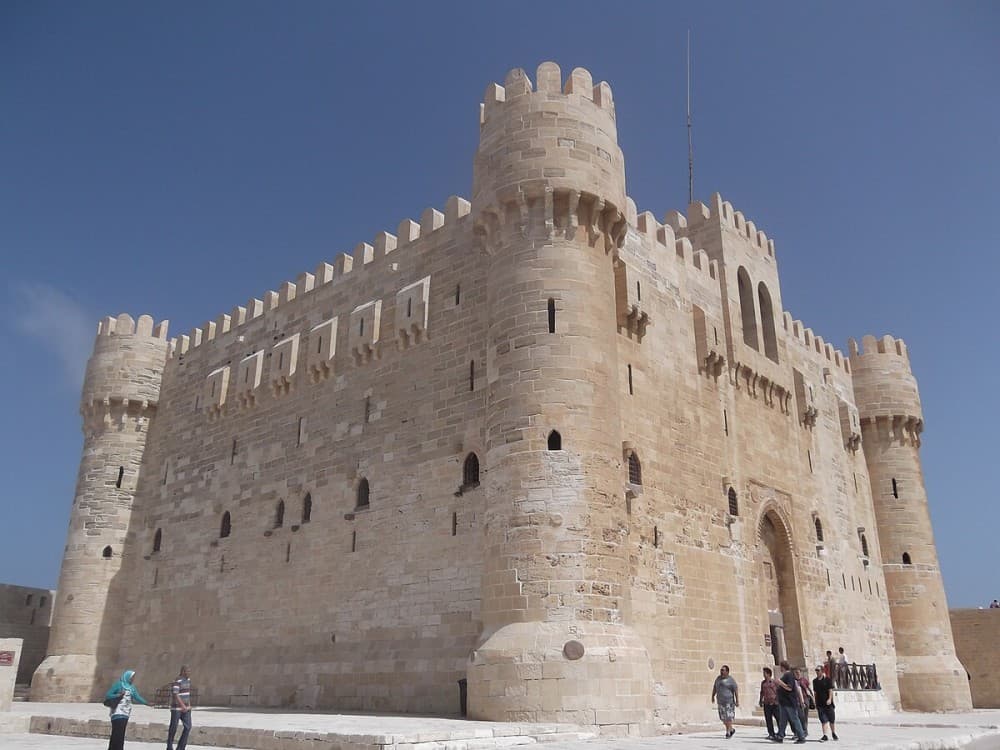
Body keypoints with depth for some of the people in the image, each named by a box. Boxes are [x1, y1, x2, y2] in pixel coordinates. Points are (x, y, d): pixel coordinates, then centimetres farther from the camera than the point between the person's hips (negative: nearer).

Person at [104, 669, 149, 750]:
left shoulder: (132, 687, 12)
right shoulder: (118, 684, -5)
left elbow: (137, 697, 8)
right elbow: (108, 696, -7)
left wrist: (147, 703, -1)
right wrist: (119, 695, -22)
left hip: (126, 714, 6)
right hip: (118, 714, -6)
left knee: (121, 734, 7)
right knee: (117, 734, -12)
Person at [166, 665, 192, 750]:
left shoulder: (188, 679, 9)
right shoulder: (177, 681, -17)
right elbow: (175, 694, -24)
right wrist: (183, 706, -31)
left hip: (185, 707, 7)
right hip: (176, 707, -7)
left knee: (188, 727, -2)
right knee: (173, 728, 5)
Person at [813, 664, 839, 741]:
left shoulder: (827, 679, -4)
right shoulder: (815, 681, 10)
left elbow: (830, 690, -9)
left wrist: (830, 699, -23)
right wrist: (816, 703, 15)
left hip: (828, 703, -3)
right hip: (820, 704, 3)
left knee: (832, 720, 9)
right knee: (824, 720, -2)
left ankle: (834, 733, 27)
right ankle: (824, 736, -3)